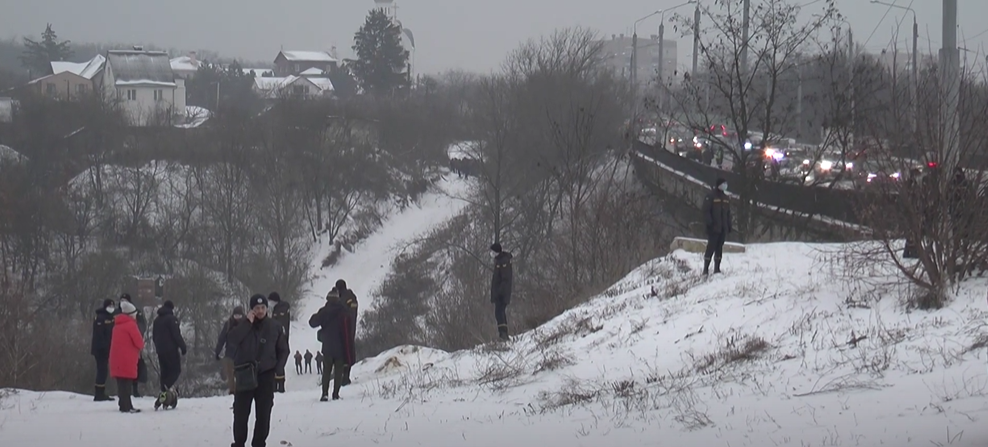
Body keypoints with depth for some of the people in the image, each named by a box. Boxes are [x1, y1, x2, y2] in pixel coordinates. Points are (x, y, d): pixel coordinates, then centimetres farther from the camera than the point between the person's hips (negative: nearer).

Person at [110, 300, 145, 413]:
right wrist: (141, 345, 10)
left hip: (117, 359, 8)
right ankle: (126, 406, -10)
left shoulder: (117, 324, 17)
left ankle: (125, 405, 15)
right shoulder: (130, 324, -10)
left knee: (122, 383, 10)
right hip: (127, 360, -8)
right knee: (126, 383, -8)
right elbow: (139, 342, -13)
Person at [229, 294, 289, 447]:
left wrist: (278, 369, -3)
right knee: (241, 412, 1)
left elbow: (283, 350, 9)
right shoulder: (243, 325, 1)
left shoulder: (275, 327, 2)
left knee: (263, 414, 1)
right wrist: (248, 323, -19)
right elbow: (231, 341, -16)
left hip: (266, 376, 0)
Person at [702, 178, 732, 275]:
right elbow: (706, 211, -12)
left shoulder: (726, 198, 16)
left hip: (723, 228, 7)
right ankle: (706, 269, -6)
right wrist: (708, 223, -20)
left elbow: (728, 214, 21)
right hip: (714, 227, -7)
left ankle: (717, 268, 14)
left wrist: (729, 226, 16)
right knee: (711, 247, -9)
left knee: (719, 248, 9)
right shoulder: (711, 197, -7)